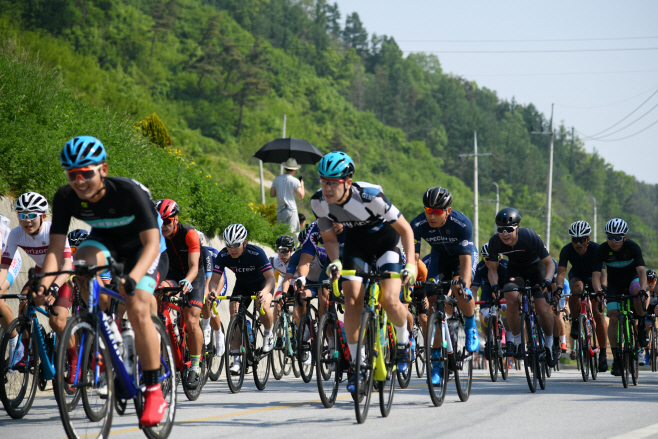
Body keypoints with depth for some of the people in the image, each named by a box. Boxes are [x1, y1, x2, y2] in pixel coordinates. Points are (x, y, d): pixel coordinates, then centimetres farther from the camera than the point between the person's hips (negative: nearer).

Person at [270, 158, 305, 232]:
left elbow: (272, 194, 8)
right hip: (291, 210, -5)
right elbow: (301, 197, -7)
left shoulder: (276, 179, 6)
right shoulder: (295, 181, -9)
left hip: (280, 211, 5)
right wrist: (302, 185, 8)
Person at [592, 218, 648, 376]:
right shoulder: (601, 250, -21)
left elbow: (641, 270, -33)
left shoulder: (633, 247, -24)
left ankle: (642, 325, -12)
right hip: (614, 285, 1)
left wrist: (643, 289, -51)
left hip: (632, 279, -1)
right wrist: (599, 291, -47)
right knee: (613, 317, -16)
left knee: (638, 291, -37)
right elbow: (596, 275, -26)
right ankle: (616, 357, -8)